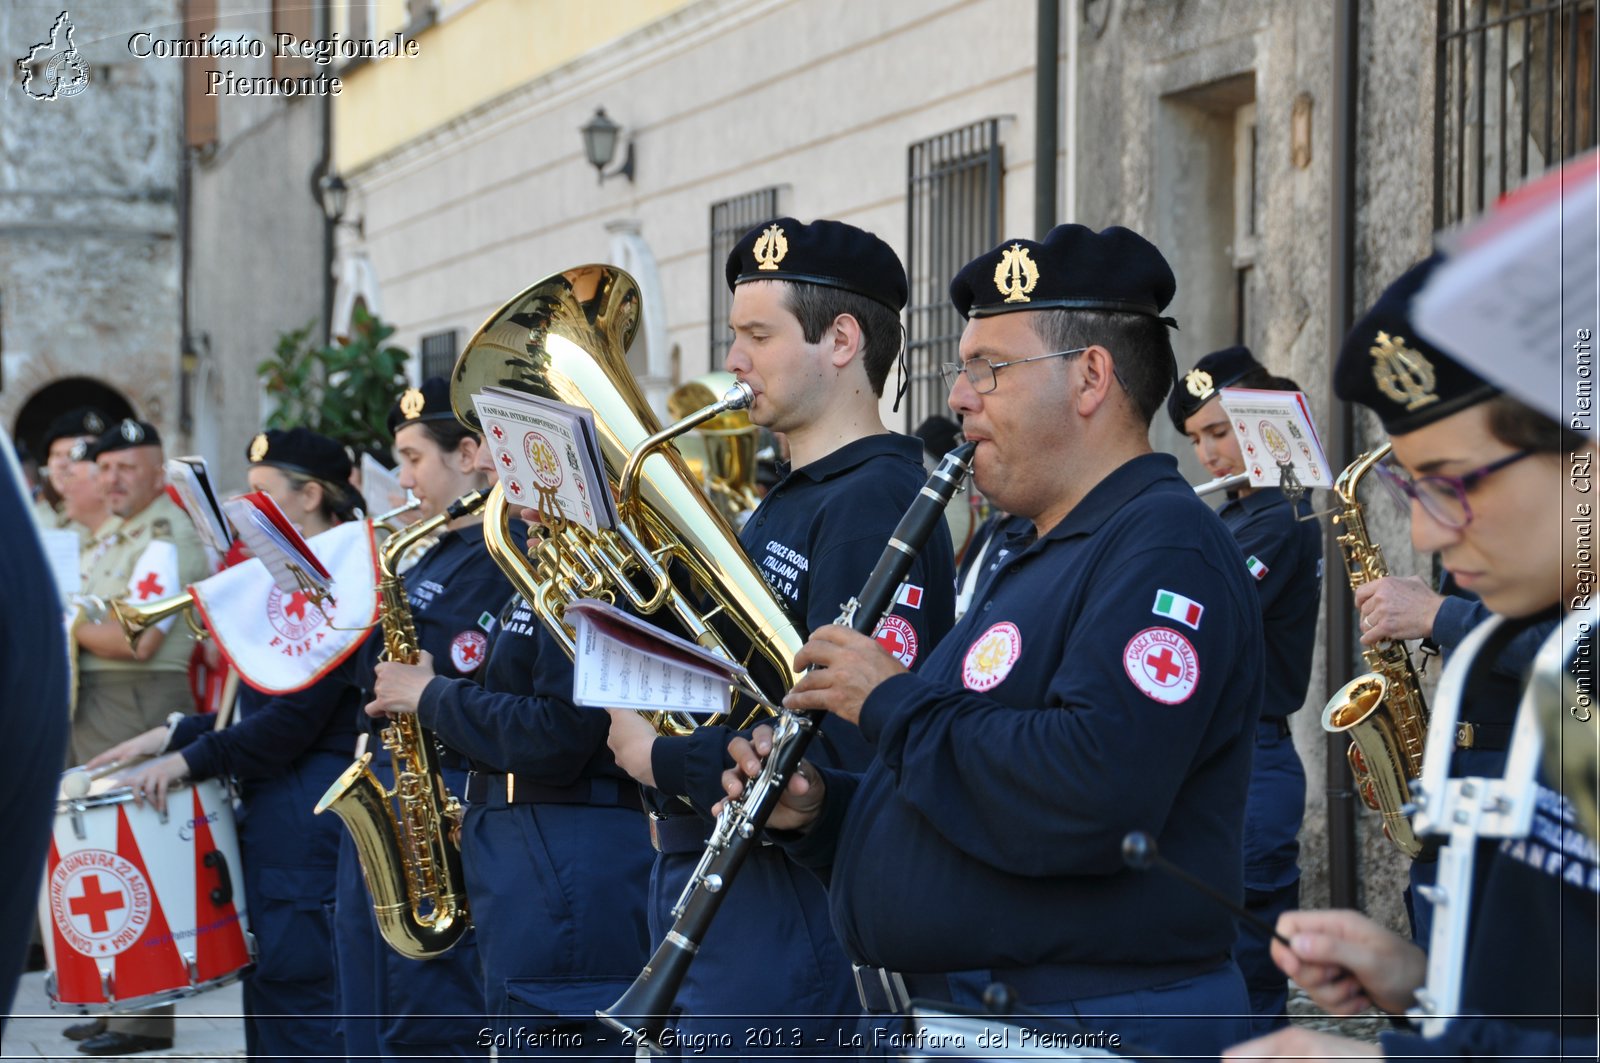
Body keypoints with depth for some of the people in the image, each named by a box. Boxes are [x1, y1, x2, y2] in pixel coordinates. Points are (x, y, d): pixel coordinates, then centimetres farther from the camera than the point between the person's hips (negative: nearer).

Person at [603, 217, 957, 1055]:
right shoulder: (781, 503, 16)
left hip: (781, 912, -10)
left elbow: (847, 751, -25)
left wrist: (660, 762, -17)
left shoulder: (875, 501, -16)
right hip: (703, 884, 10)